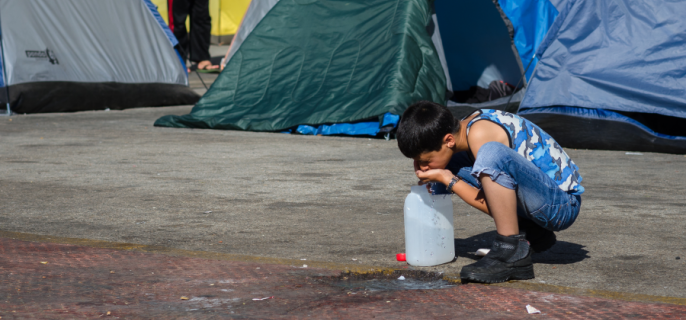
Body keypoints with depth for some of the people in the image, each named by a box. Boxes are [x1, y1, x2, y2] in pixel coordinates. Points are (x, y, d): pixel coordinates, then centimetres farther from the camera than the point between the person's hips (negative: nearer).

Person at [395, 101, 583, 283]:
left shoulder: (480, 134, -23)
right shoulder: (465, 127, 4)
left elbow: (495, 208, -20)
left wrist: (448, 180, -15)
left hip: (563, 204, -10)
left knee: (492, 153, -33)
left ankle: (513, 255, -22)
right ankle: (530, 233, 12)